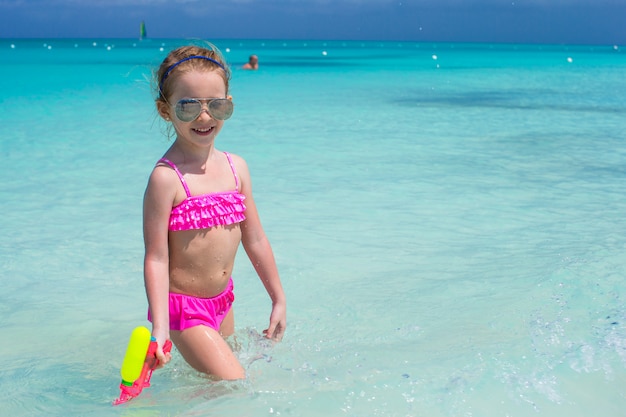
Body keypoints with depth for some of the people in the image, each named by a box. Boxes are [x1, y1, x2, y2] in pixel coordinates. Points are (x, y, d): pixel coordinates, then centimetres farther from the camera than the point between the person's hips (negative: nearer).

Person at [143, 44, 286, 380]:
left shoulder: (236, 167, 2)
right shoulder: (166, 177, -19)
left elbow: (255, 239, 9)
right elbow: (156, 258, -18)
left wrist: (278, 299, 14)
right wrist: (160, 328, -23)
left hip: (222, 302, 7)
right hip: (183, 307, -7)